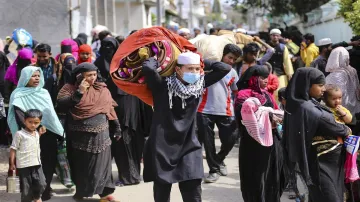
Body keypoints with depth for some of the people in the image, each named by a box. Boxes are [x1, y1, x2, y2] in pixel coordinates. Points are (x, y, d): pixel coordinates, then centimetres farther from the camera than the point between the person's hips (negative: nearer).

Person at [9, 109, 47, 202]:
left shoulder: (36, 133, 10)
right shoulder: (20, 134, -9)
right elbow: (13, 149, -6)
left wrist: (40, 134, 18)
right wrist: (12, 163, -6)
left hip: (37, 164, 5)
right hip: (24, 165, -5)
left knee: (41, 184, 1)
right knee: (26, 187, 3)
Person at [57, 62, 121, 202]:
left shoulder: (102, 89, 5)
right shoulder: (70, 88, -4)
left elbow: (110, 108, 11)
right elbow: (61, 105, -18)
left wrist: (116, 127, 11)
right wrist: (79, 92, -21)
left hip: (101, 135, 2)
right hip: (80, 136, -2)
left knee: (101, 164, 5)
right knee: (81, 165, 8)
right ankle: (81, 191, 24)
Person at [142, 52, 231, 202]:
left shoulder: (199, 84, 2)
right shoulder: (162, 86, -10)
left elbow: (225, 68, 3)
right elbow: (147, 68, -28)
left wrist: (200, 64, 4)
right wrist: (156, 60, -8)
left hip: (188, 148, 3)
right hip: (161, 148, -3)